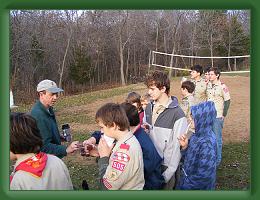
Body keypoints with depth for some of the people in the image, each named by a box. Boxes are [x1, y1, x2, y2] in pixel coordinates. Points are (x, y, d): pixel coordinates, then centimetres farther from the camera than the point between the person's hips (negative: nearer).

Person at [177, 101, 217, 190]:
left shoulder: (207, 143, -27)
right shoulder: (197, 135, -3)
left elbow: (204, 176, -27)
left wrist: (184, 185, -17)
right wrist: (184, 147, -11)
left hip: (198, 186, -7)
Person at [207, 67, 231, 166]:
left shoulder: (222, 86, -10)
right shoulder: (208, 85, 8)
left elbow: (227, 101, -8)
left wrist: (224, 115, -9)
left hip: (217, 117, -6)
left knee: (217, 138, 2)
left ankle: (217, 159, 14)